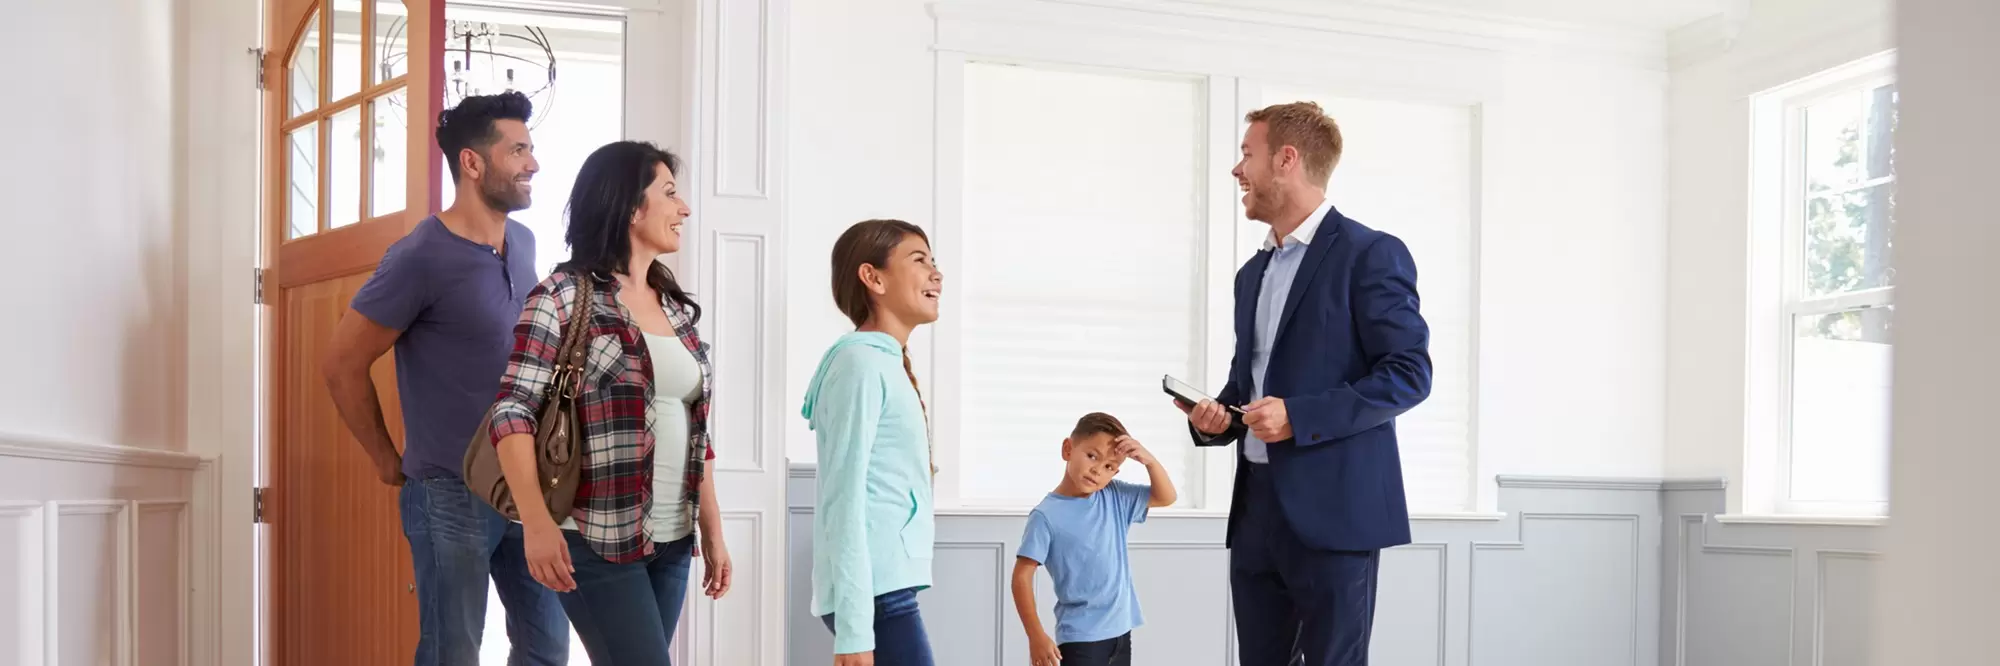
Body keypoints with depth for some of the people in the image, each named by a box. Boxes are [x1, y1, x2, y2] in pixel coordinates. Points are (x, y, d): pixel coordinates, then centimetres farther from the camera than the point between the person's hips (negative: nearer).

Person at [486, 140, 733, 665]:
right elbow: (513, 410, -13)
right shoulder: (564, 297, -6)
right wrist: (536, 521, -24)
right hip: (597, 541, -6)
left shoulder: (677, 307, 13)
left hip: (671, 543, 7)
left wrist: (712, 531, 13)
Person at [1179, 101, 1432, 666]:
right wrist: (1216, 415, 3)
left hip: (1334, 510, -7)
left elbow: (1410, 372, -12)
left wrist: (1299, 417, -20)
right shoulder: (1254, 272, 19)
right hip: (1257, 508, 8)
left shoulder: (1370, 254, -6)